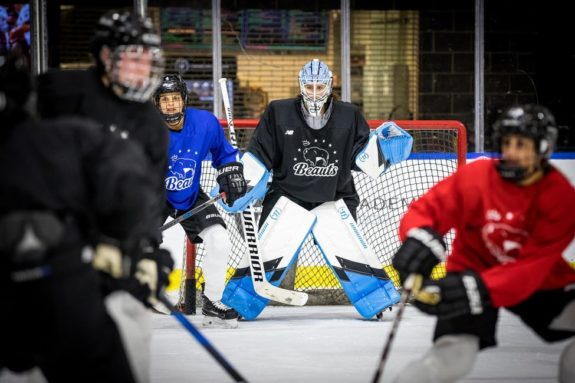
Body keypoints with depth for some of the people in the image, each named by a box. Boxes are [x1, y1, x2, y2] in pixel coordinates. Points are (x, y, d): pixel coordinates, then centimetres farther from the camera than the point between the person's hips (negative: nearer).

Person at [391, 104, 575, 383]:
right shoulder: (475, 177, -20)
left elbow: (533, 266, -26)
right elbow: (424, 211, -18)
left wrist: (479, 289, -39)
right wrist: (420, 238, -43)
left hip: (540, 280, 3)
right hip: (471, 271, -2)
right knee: (453, 356, -21)